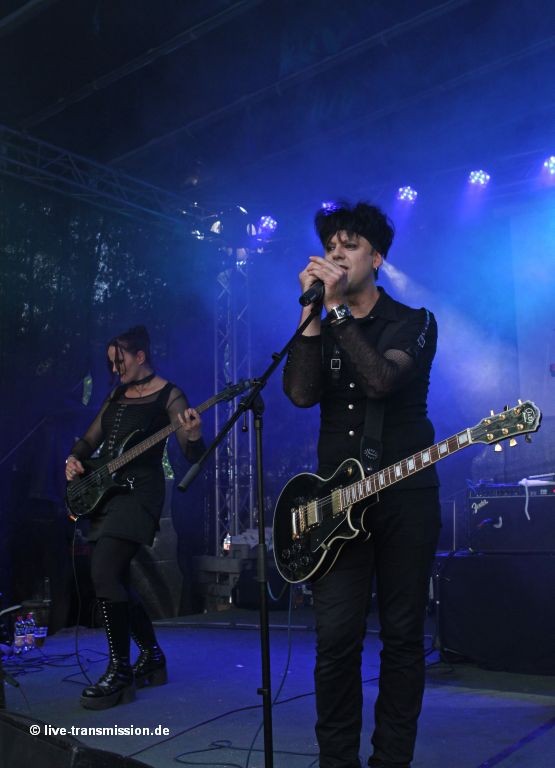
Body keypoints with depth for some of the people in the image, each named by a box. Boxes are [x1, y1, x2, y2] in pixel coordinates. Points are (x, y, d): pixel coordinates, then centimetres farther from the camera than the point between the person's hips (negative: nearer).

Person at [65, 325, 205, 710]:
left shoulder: (168, 395, -5)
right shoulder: (117, 395, 16)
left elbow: (193, 455, -11)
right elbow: (90, 439, 23)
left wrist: (194, 436, -33)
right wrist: (74, 459, 2)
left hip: (140, 491, -8)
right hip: (105, 491, 8)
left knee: (104, 573, -20)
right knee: (117, 579, 10)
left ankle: (120, 671, -10)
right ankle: (151, 655, 25)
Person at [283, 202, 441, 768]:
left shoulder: (413, 322, 2)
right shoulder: (320, 330, 12)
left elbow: (380, 379, -19)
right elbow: (300, 393, -8)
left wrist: (337, 308, -18)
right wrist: (313, 312, -12)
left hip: (405, 494, -2)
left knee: (402, 637, 5)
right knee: (335, 641, -3)